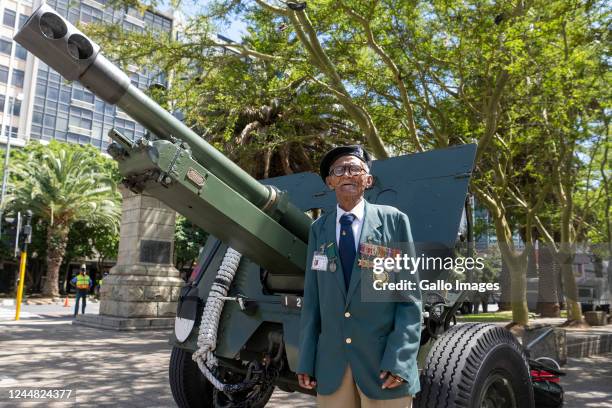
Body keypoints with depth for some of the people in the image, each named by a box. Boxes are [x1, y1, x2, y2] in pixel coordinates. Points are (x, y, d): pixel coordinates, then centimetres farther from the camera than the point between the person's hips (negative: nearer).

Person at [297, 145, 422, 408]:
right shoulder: (319, 228, 7)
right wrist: (306, 359, 3)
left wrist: (400, 359, -12)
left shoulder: (394, 220, -1)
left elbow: (410, 295, -4)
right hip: (331, 362, 3)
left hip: (383, 360, -2)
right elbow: (312, 297, 6)